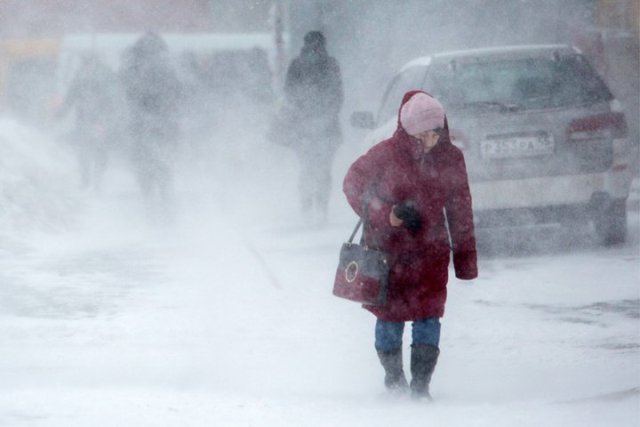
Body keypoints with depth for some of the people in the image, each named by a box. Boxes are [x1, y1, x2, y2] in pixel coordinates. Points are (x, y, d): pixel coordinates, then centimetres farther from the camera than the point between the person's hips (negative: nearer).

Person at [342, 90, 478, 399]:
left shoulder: (450, 159, -3)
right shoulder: (386, 155, -13)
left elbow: (460, 209, 6)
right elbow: (353, 185, -2)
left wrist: (465, 257, 5)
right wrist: (388, 215, -14)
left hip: (430, 249, 1)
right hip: (387, 247, -1)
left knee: (428, 313, -9)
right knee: (391, 314, 7)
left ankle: (421, 383, -4)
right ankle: (393, 376, 29)